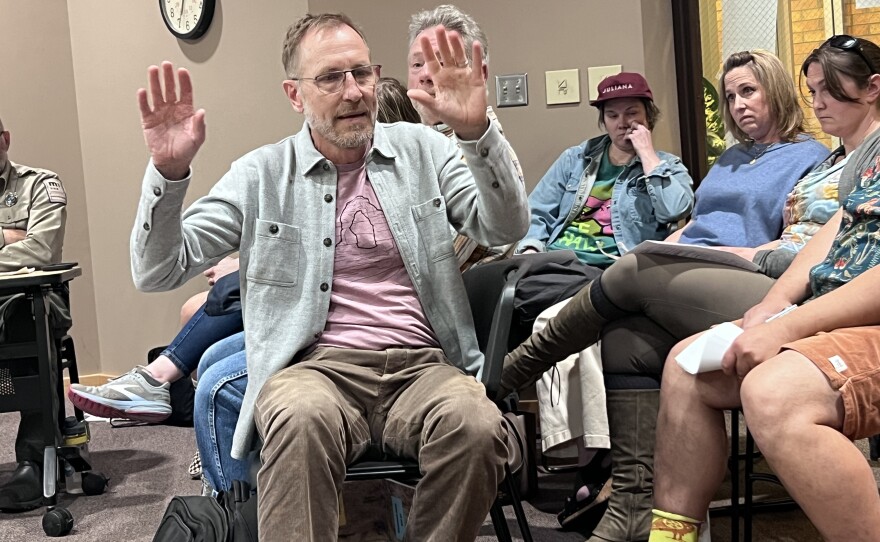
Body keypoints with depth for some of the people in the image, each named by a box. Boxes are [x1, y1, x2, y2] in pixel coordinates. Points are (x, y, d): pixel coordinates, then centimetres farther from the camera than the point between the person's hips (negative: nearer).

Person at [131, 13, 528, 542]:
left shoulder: (421, 150, 13)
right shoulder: (261, 175, 8)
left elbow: (506, 228, 1)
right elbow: (159, 271, 4)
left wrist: (477, 132, -16)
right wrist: (169, 172, -13)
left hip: (421, 364, 2)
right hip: (316, 366, -2)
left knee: (477, 426, -31)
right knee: (302, 418, -38)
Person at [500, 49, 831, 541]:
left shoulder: (812, 158, 11)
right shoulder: (729, 159, 34)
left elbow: (802, 246, -1)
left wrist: (739, 253, -10)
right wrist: (661, 250, 13)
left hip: (737, 282, -6)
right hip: (678, 273, 6)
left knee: (634, 274, -29)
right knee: (624, 338, -26)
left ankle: (510, 372, -15)